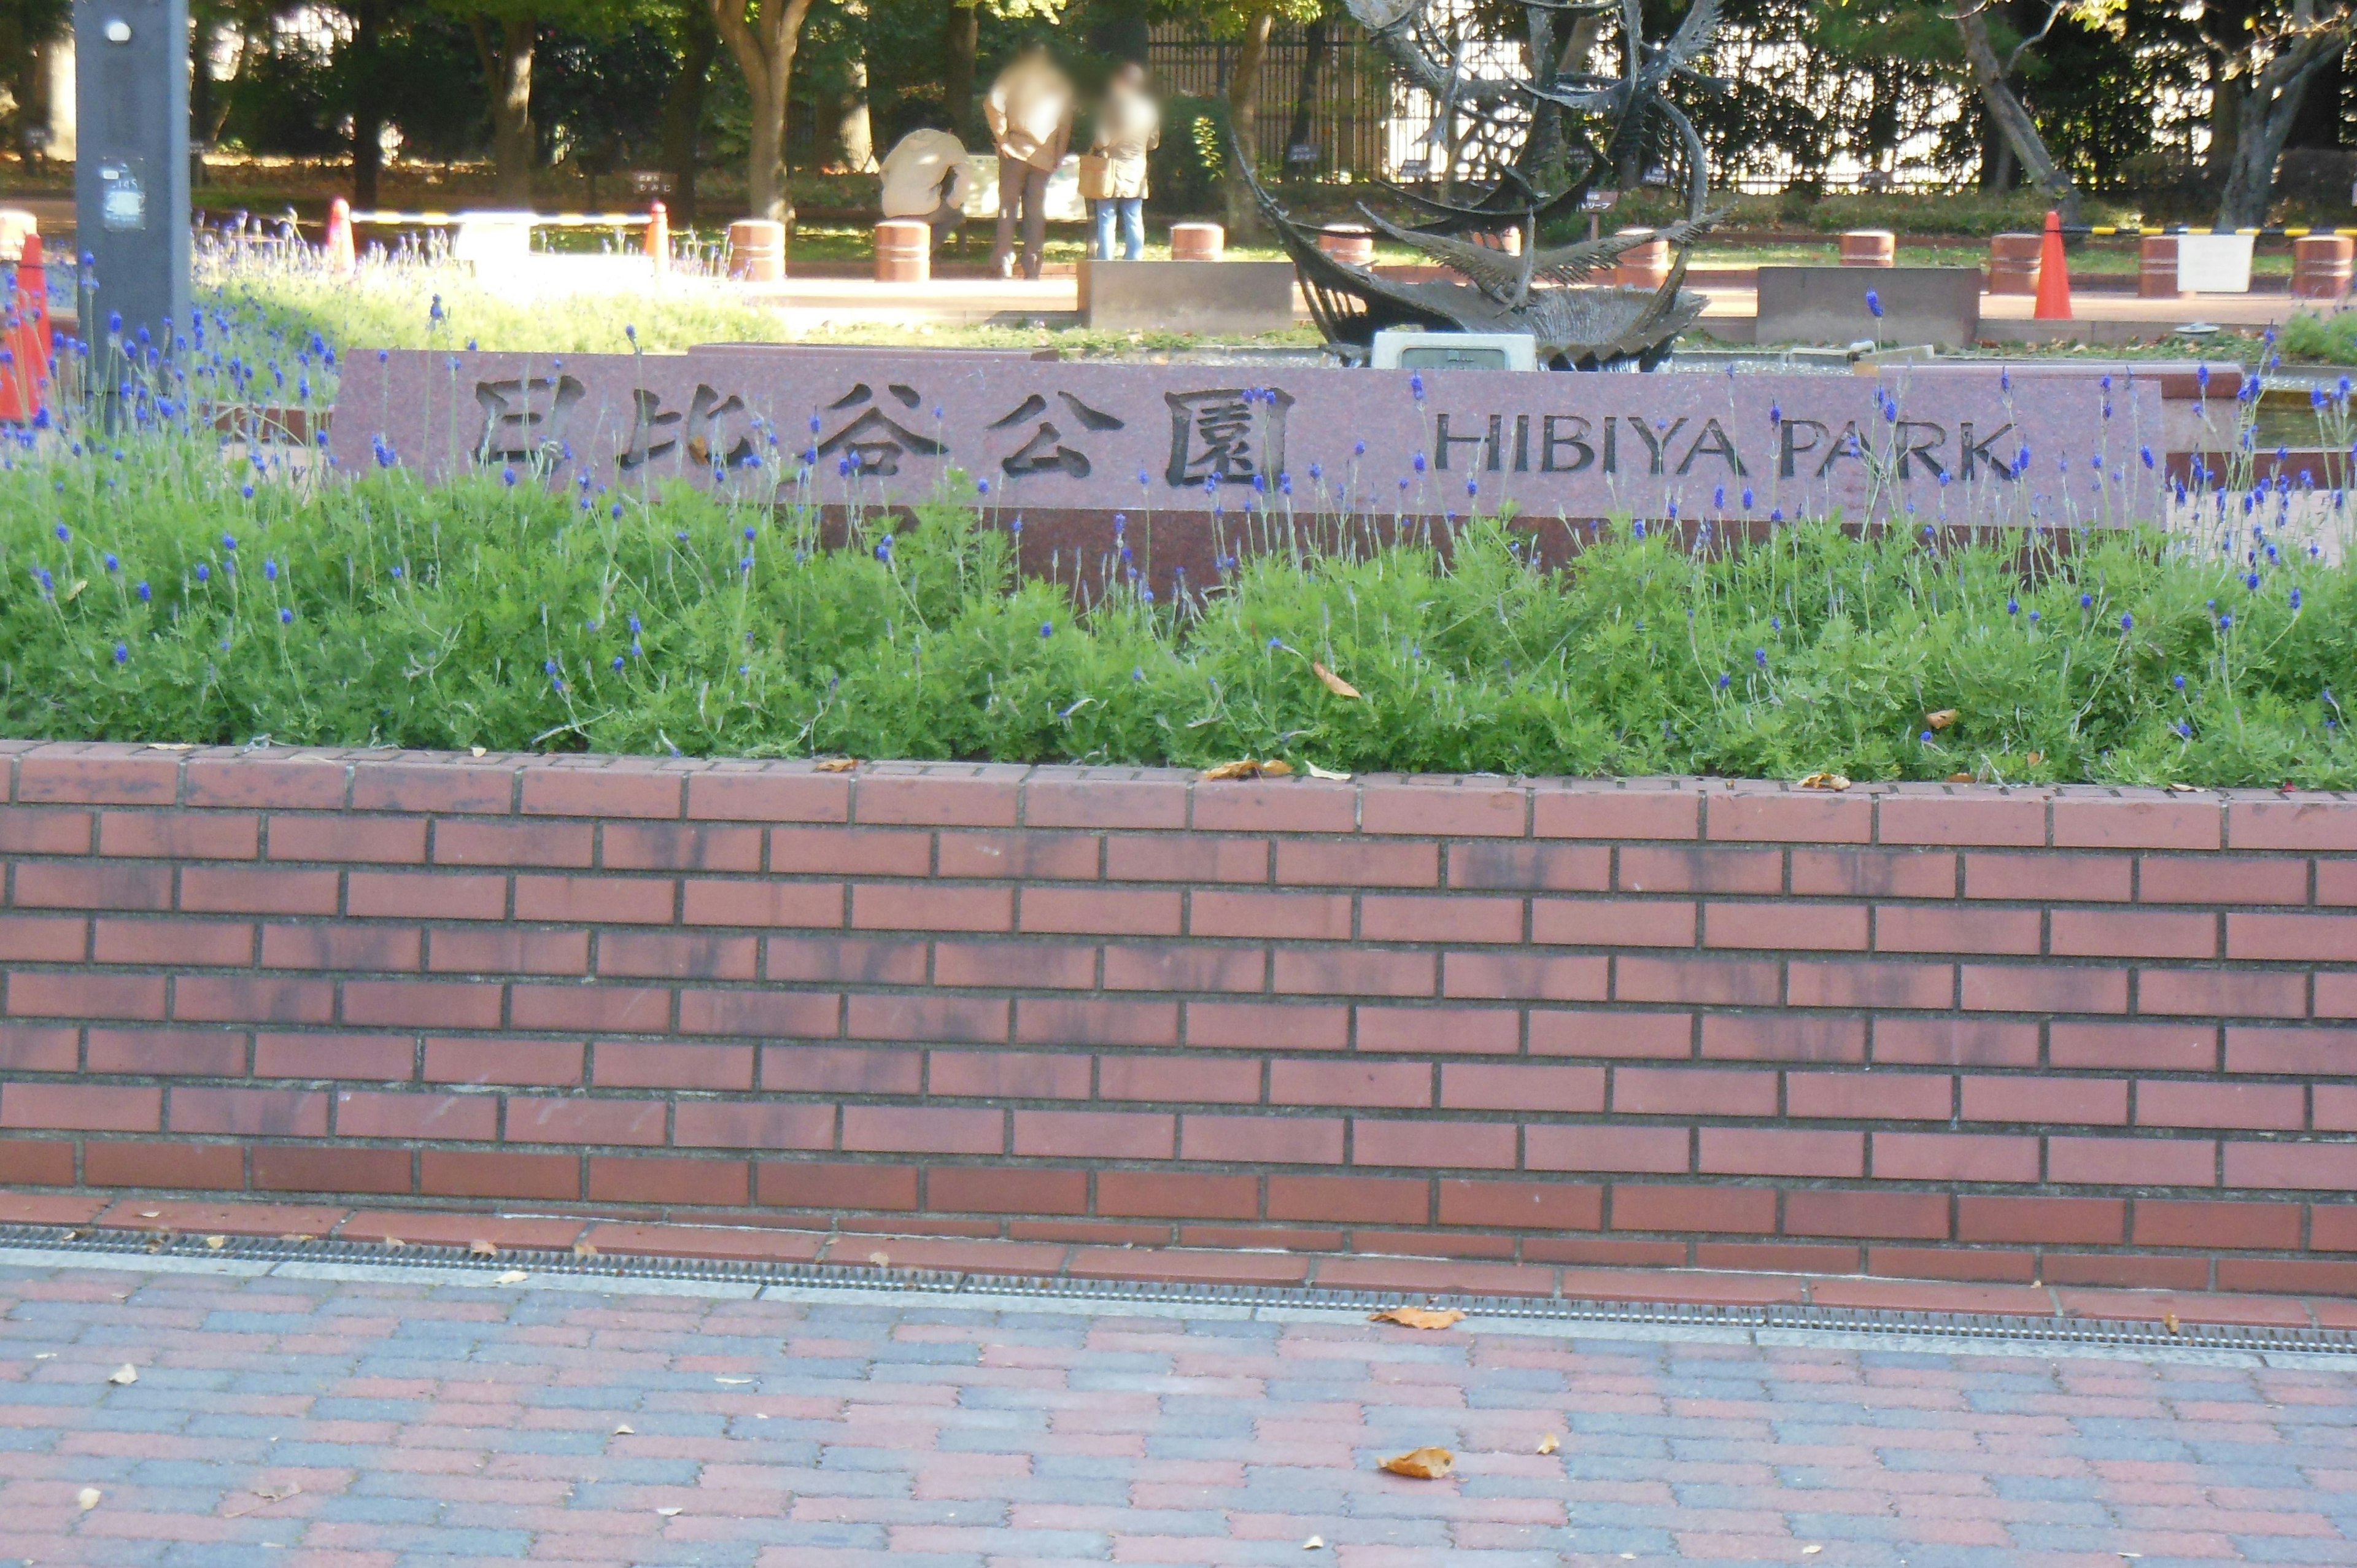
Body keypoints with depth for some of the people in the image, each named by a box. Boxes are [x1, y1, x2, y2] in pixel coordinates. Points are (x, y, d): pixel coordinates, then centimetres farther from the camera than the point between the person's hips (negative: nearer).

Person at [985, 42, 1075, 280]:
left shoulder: (1013, 75, 3)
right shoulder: (1060, 81, 10)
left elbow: (992, 104, -12)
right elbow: (1066, 122, 8)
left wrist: (1002, 138, -7)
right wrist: (1059, 155, 12)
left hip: (1016, 152, -2)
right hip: (1045, 156, 2)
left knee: (1008, 208, 1)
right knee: (1036, 213, 6)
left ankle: (1003, 265, -7)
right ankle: (1032, 267, 3)